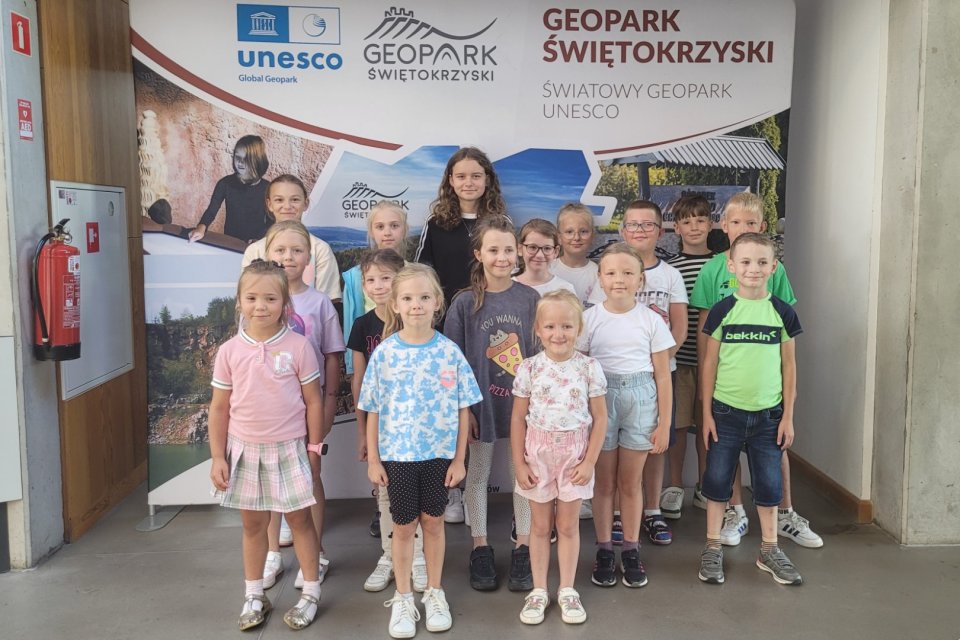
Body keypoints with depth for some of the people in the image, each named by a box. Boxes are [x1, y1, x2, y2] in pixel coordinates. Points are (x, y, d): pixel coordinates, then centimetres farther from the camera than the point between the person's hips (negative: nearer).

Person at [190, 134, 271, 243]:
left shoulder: (267, 188, -4)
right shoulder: (226, 183, -1)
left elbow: (270, 222, 2)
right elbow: (211, 210, -6)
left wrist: (257, 242, -14)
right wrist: (201, 228, -26)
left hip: (255, 246, -1)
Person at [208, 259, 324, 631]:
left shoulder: (299, 346, -10)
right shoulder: (229, 351, -4)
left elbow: (313, 400, -4)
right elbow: (219, 407, 1)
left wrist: (314, 448, -3)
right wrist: (217, 457, -1)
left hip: (289, 448, -2)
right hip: (245, 450, 2)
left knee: (299, 519, 10)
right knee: (252, 524, 15)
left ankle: (310, 594, 24)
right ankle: (254, 596, 31)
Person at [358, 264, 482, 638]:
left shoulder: (450, 352, -6)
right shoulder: (384, 353, -7)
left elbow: (463, 409, -2)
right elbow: (373, 411, -2)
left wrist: (459, 458, -2)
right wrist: (373, 459, -2)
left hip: (439, 453, 0)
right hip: (397, 454, 0)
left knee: (433, 522, 14)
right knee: (403, 525, 12)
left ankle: (434, 594, 32)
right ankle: (402, 600, 28)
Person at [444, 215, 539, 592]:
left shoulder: (529, 298, -3)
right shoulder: (465, 302, -7)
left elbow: (540, 352, 3)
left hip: (522, 401, 1)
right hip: (482, 401, -1)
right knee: (478, 474, 11)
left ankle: (523, 551, 25)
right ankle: (480, 550, 27)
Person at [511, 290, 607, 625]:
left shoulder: (589, 367, -9)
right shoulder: (529, 368, -8)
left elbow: (600, 418, -4)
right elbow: (518, 418, -2)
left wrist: (589, 461, -7)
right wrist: (519, 463, -5)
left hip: (574, 456, 0)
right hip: (538, 455, 1)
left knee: (568, 525, 11)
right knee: (540, 525, 13)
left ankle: (567, 590, 26)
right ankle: (539, 590, 26)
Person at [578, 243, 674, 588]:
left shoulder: (651, 320, -1)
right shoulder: (589, 318, -2)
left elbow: (662, 376, 1)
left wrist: (664, 424, 0)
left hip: (640, 399, 0)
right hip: (600, 400, 0)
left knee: (630, 482, 10)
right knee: (605, 482, 10)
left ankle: (631, 551, 25)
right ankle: (604, 550, 24)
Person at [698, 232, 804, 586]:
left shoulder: (783, 312, -1)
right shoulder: (722, 310, -4)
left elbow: (789, 366, 4)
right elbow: (709, 363, -1)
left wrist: (788, 415, 2)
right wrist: (706, 413, -2)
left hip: (768, 413, 1)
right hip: (726, 411, -1)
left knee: (769, 483, 9)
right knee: (717, 478, 6)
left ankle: (769, 549, 26)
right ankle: (713, 547, 21)